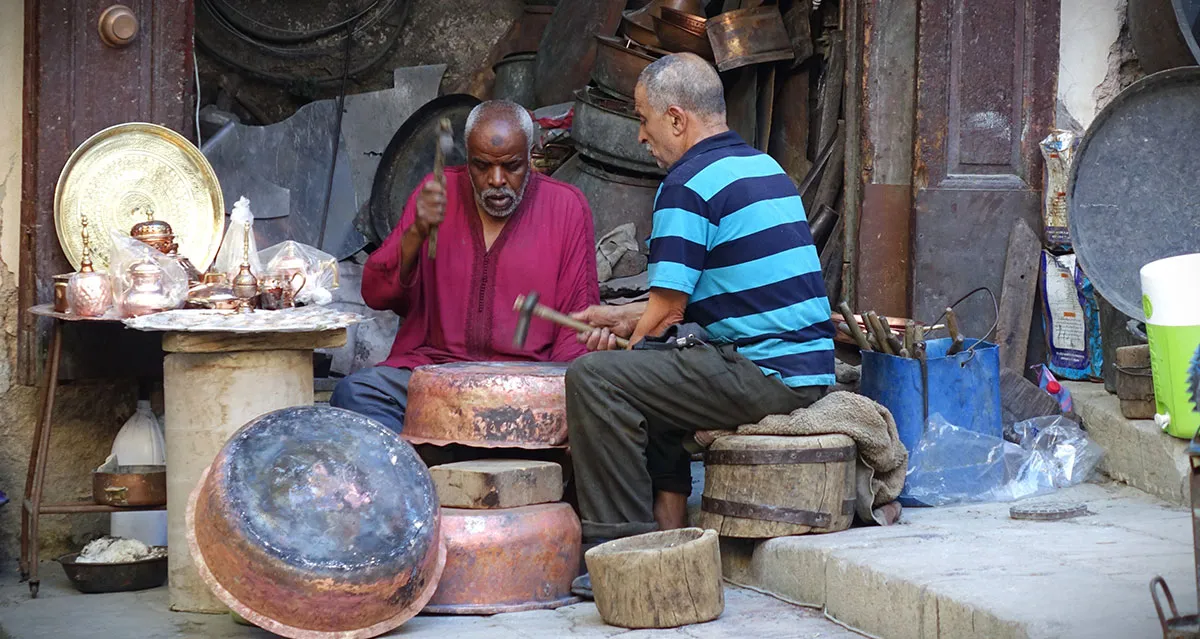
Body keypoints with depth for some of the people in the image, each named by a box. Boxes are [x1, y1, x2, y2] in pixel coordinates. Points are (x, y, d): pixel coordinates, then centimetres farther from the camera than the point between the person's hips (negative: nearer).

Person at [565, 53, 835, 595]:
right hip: (808, 368, 10)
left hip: (764, 376, -10)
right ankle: (668, 535, 23)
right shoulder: (763, 167, 18)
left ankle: (624, 547, -10)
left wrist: (625, 340, 4)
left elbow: (667, 311, -13)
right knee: (651, 377, 29)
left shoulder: (689, 184, -11)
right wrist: (626, 317, 20)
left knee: (593, 378, -14)